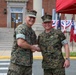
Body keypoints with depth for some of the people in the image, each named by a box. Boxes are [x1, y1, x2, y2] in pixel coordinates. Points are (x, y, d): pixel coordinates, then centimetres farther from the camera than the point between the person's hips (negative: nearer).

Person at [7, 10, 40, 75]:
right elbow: (20, 43, -23)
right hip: (18, 62, -8)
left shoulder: (32, 32, 16)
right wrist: (32, 47, -9)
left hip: (28, 62, 8)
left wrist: (34, 49, 0)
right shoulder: (21, 28, -10)